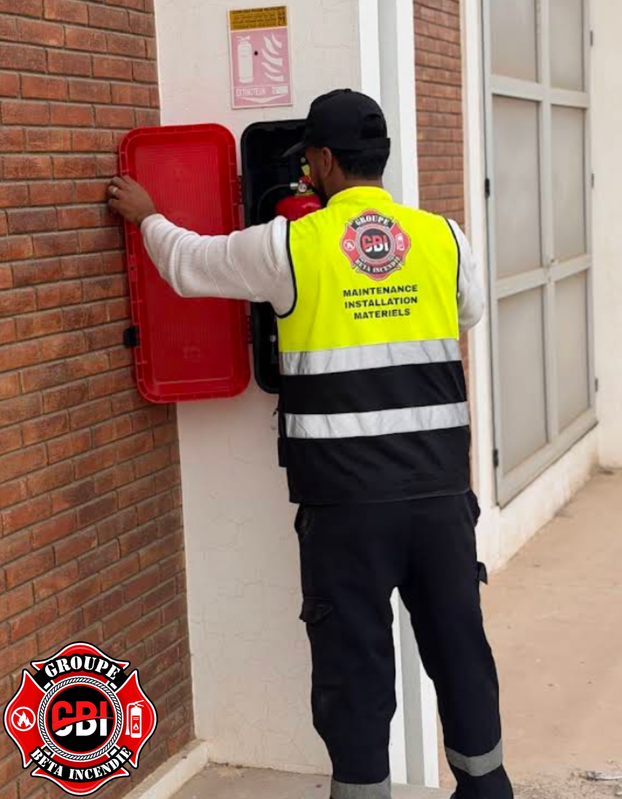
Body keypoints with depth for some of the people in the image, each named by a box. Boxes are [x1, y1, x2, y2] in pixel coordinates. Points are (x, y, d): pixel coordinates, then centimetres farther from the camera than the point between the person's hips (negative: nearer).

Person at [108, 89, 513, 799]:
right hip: (440, 483, 3)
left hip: (346, 493, -3)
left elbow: (188, 262, 11)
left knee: (353, 653, 8)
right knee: (457, 636, 16)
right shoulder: (445, 237, 2)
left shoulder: (289, 244, -5)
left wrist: (147, 216, 30)